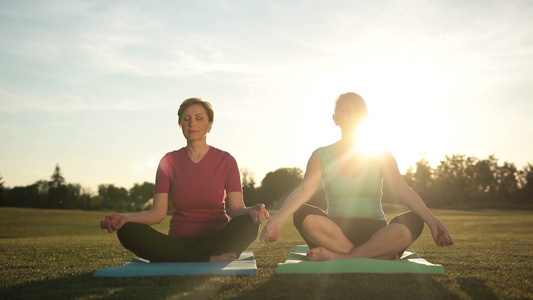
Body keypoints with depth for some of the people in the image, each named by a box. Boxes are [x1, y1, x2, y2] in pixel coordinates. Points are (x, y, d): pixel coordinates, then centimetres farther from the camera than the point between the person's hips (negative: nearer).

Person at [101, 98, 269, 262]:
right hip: (179, 242, 2)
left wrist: (252, 211, -30)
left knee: (248, 222, -32)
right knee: (128, 231, -25)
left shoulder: (225, 161, 2)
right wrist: (125, 218, -20)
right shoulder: (169, 162, 5)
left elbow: (236, 209, -6)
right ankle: (211, 260, -28)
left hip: (217, 240, -1)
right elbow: (158, 213, -2)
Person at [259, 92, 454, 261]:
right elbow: (304, 190, -12)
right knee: (303, 215, -31)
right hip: (336, 232, 0)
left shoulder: (380, 156, 6)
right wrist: (277, 219, -31)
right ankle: (380, 256, -27)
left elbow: (403, 190, -8)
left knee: (412, 222, -30)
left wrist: (432, 220, -26)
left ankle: (340, 256, -32)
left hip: (376, 234, 1)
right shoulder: (321, 156, 4)